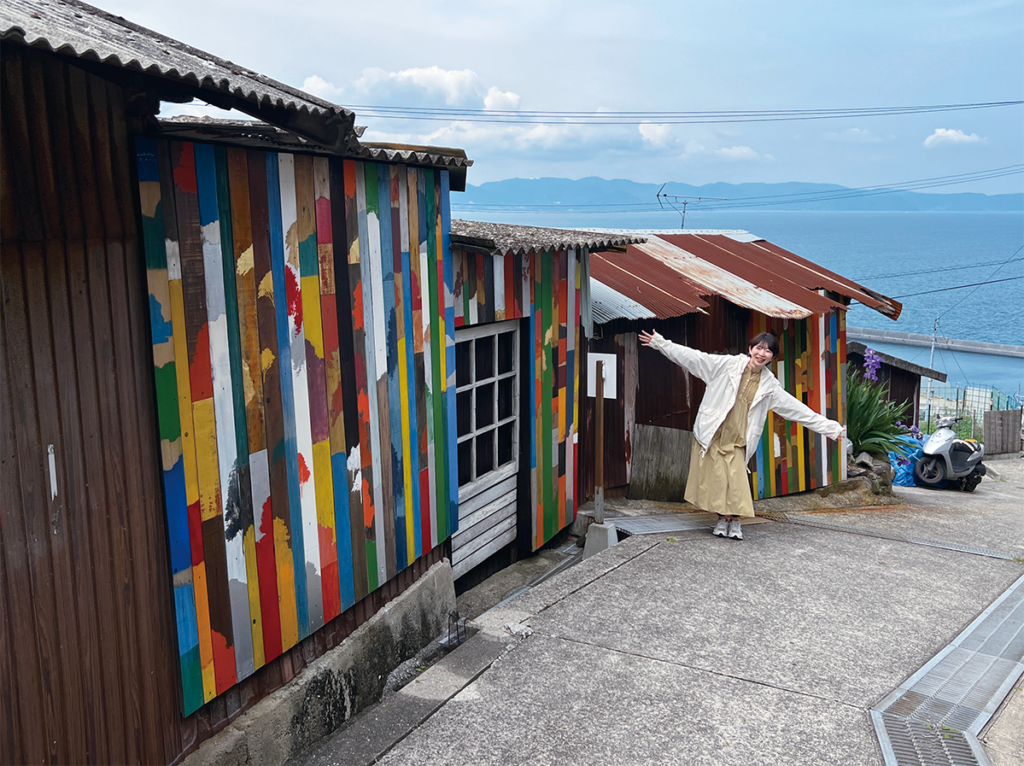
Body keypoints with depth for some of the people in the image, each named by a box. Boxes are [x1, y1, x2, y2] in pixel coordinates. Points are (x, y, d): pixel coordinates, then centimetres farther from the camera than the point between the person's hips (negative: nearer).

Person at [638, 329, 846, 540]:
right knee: (716, 477, -1)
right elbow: (692, 357, -5)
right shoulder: (727, 364, -5)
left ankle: (735, 519, 11)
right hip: (711, 433, -1)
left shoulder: (770, 386, 3)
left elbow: (798, 409, 8)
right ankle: (723, 518, 17)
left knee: (736, 479, -8)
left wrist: (830, 428, 8)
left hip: (736, 441, 1)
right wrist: (659, 342, -8)